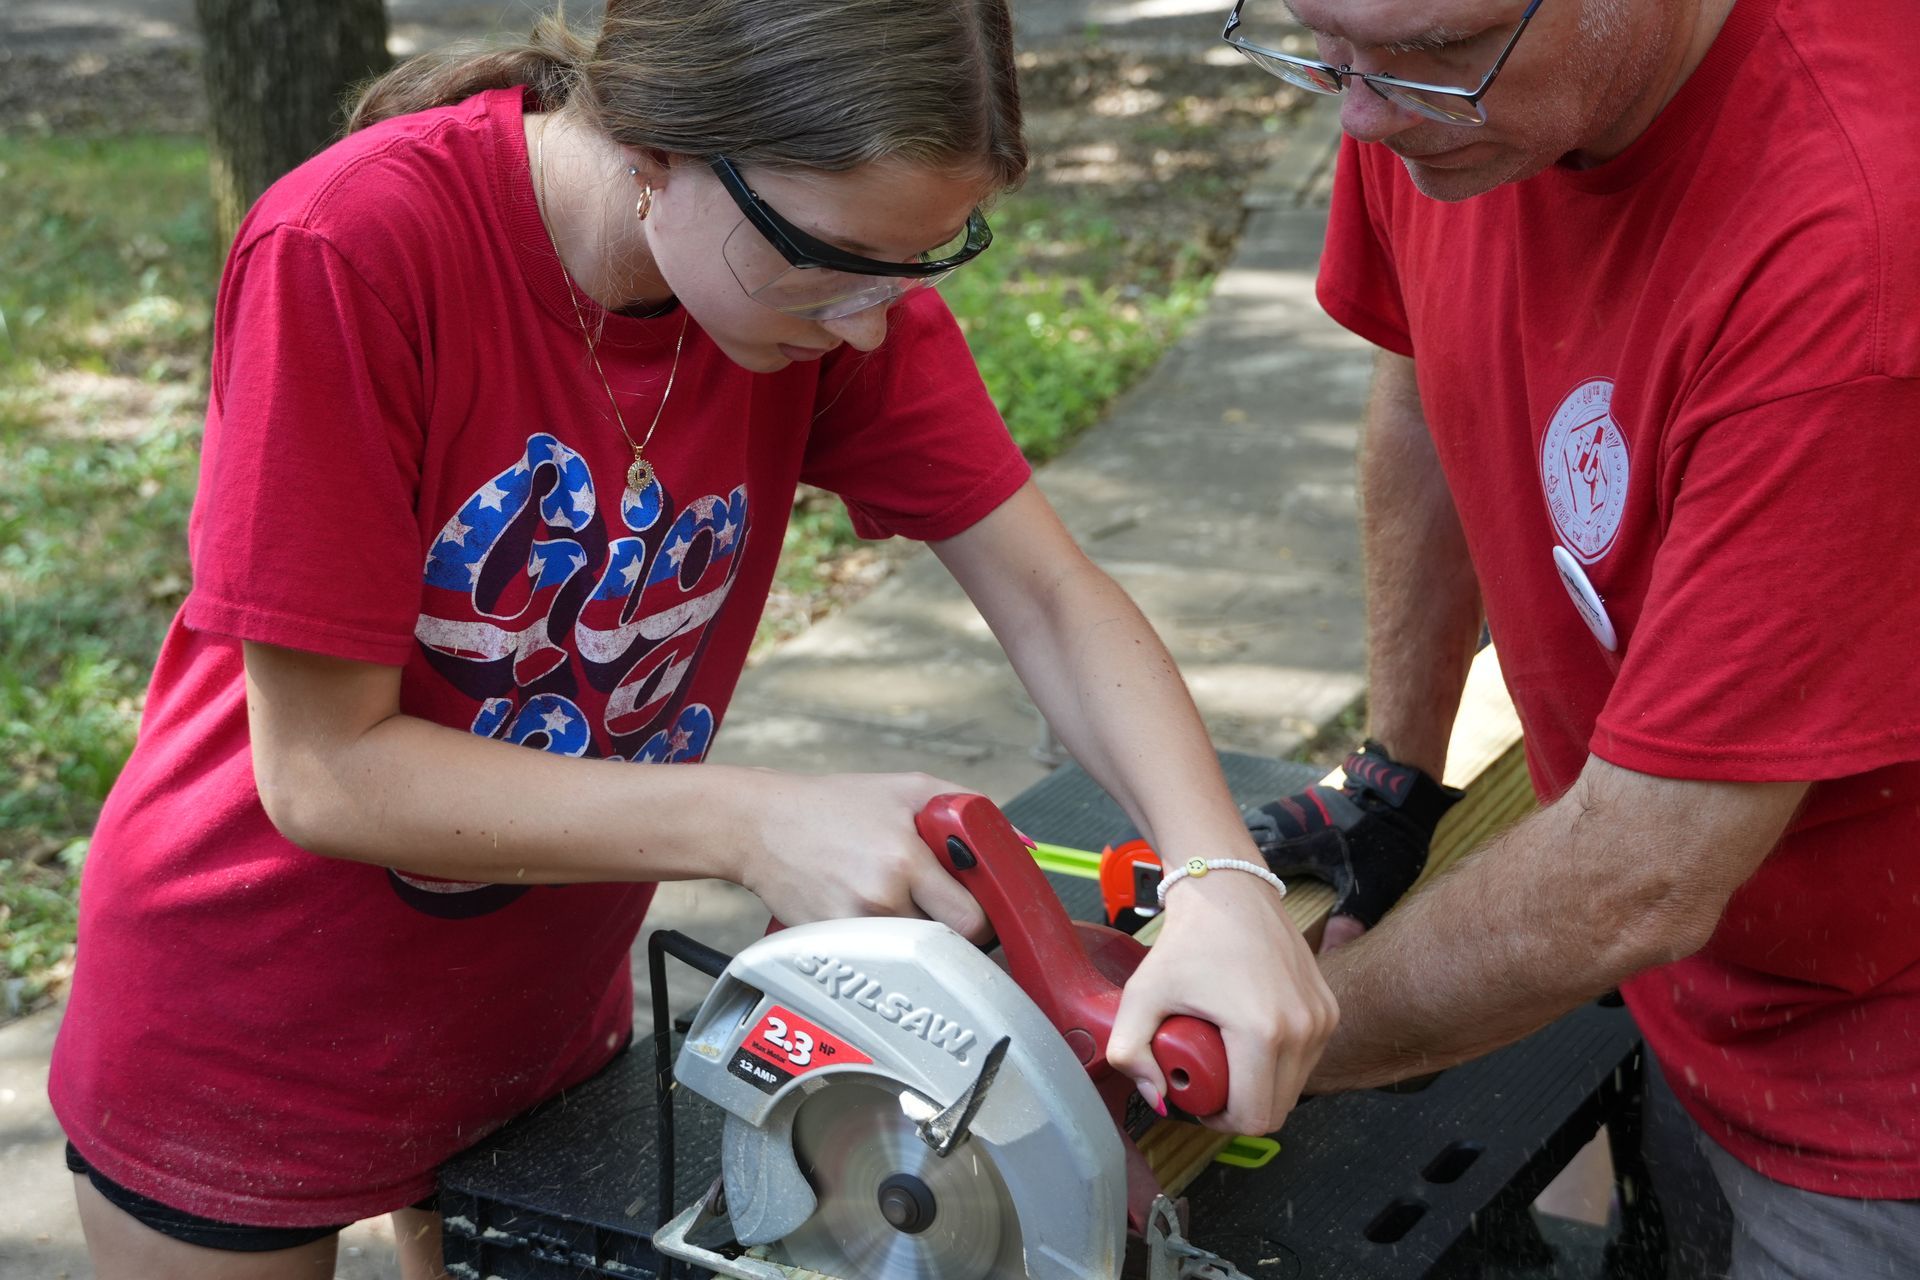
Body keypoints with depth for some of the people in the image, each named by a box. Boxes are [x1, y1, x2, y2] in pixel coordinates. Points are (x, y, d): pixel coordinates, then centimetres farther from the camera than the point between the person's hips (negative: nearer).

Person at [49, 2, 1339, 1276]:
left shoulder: (844, 253, -16)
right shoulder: (351, 250, -31)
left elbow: (1053, 599, -15)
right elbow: (325, 768, -26)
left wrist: (1223, 877, -32)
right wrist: (757, 824, -33)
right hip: (249, 1033, -4)